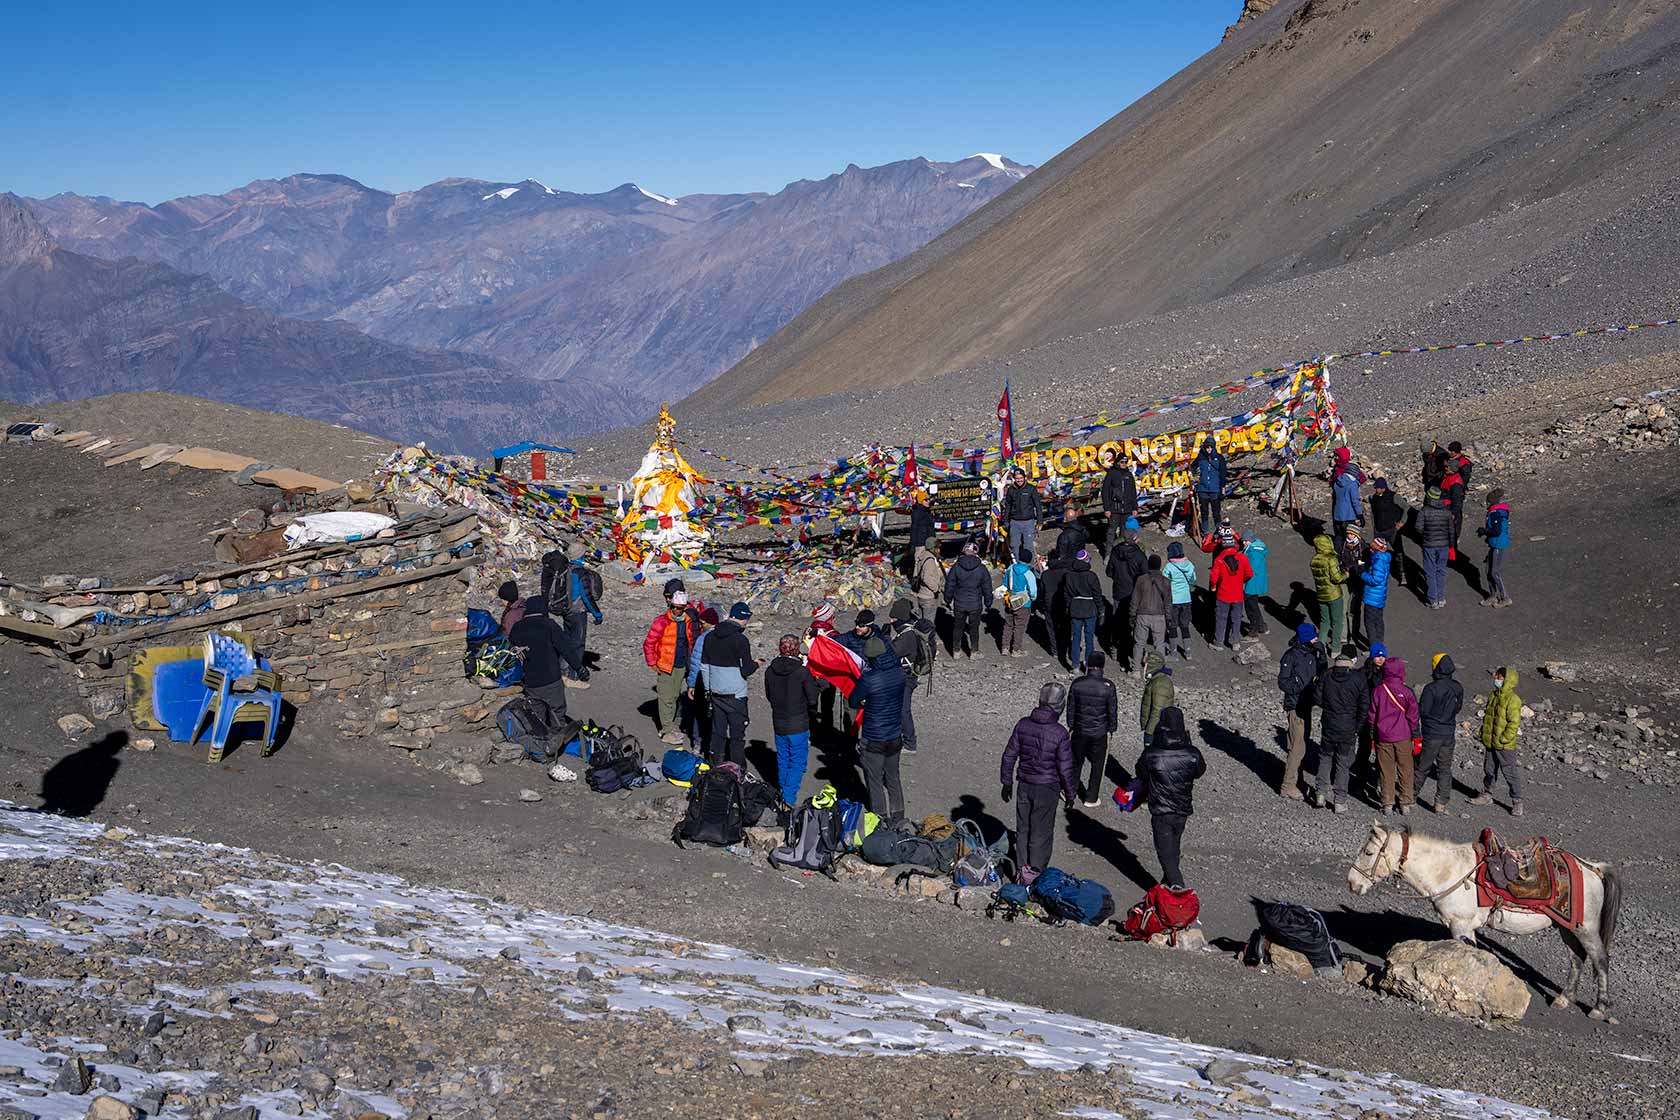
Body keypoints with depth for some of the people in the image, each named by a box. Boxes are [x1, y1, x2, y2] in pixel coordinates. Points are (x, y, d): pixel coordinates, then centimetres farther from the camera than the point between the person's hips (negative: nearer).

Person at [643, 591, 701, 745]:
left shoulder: (689, 621, 3)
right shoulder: (662, 621, -13)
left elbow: (692, 642, 19)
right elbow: (648, 644, -10)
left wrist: (690, 662, 14)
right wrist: (652, 664, -9)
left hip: (681, 667, 5)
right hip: (665, 667, -5)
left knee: (674, 696, 14)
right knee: (666, 699, -3)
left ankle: (669, 726, 26)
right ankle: (667, 732, 1)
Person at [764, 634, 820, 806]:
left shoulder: (770, 671, -4)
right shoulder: (802, 672, -18)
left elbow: (769, 696, 8)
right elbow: (812, 699, -12)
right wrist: (812, 681, 5)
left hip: (778, 725, 5)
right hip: (798, 726, -5)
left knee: (782, 761, 19)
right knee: (797, 763, 5)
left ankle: (782, 795, 31)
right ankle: (789, 799, -2)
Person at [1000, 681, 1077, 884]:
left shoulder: (1023, 725, -5)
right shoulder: (1060, 733, -18)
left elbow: (1009, 755, 2)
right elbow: (1065, 768, -13)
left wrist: (1007, 782, 14)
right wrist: (1069, 793, 1)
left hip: (1025, 784, 4)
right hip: (1047, 788, -4)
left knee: (1023, 829, 16)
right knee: (1041, 832, 8)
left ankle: (1022, 869, 23)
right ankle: (1034, 872, 12)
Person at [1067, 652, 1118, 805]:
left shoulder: (1077, 683, -11)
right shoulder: (1108, 686, -15)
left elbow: (1071, 707, -1)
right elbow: (1112, 711, -7)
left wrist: (1070, 725, 13)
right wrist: (1111, 729, 7)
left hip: (1080, 730, 2)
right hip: (1100, 732, -2)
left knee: (1076, 762, 19)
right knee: (1097, 765, 13)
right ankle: (1091, 799, 18)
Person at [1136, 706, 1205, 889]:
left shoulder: (1151, 754, -20)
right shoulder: (1192, 754, -16)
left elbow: (1141, 773, -4)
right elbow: (1200, 771, 5)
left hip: (1160, 811, -3)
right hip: (1183, 809, 3)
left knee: (1165, 850, 6)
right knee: (1174, 845, 25)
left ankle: (1176, 883, -8)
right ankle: (1170, 878, 40)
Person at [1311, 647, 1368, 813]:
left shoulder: (1327, 676, -7)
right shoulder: (1359, 678, -12)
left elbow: (1318, 700, -3)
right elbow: (1364, 704, -9)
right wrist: (1358, 726, 2)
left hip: (1328, 726, 2)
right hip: (1348, 729, -2)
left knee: (1325, 758, 20)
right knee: (1343, 764, 8)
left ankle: (1322, 793, 16)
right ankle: (1340, 801, 11)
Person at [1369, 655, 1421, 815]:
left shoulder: (1377, 691, -4)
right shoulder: (1406, 692, -10)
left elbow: (1372, 716, 2)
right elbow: (1413, 716, -5)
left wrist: (1372, 736, 12)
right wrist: (1417, 736, 5)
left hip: (1383, 737, 1)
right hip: (1403, 738, -1)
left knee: (1386, 771, 9)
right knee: (1405, 771, 10)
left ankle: (1387, 804, 12)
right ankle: (1406, 804, 13)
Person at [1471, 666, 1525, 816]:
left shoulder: (1513, 700, -17)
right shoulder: (1492, 696, 9)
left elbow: (1514, 723, -19)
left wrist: (1503, 739, -19)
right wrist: (1484, 735, 12)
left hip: (1505, 746, -8)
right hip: (1490, 743, 8)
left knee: (1510, 774, 0)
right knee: (1489, 770, 19)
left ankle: (1517, 802, 9)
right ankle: (1487, 795, 33)